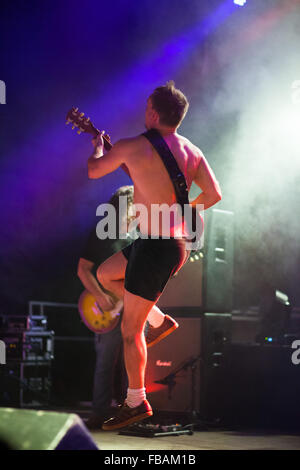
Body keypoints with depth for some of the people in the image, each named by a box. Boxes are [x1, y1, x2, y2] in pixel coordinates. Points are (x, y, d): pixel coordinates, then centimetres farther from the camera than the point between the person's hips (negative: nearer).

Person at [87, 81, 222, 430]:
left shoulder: (132, 148, -17)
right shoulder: (192, 151, 1)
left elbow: (93, 171, -2)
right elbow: (214, 194, 0)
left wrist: (98, 147, 20)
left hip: (156, 249, -8)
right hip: (173, 239, 8)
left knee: (130, 329, 3)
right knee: (105, 275, 28)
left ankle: (137, 402, 11)